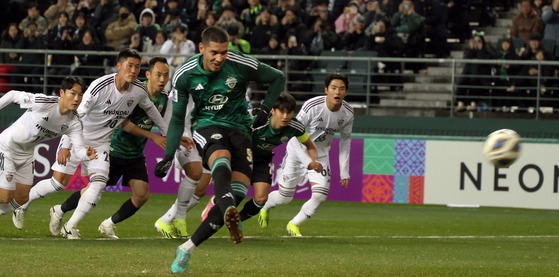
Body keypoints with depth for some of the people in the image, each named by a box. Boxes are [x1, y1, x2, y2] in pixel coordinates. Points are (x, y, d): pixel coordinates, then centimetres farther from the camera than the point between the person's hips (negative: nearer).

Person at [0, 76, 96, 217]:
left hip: (26, 153, 7)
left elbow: (79, 149, -21)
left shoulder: (74, 122, -12)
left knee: (22, 199, 9)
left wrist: (86, 154, -44)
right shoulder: (43, 103, -29)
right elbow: (13, 95, -15)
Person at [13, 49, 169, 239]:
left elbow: (150, 108, 16)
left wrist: (167, 132, 25)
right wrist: (66, 146, -26)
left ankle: (70, 227, -7)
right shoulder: (100, 87, -26)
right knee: (58, 182, -6)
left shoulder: (140, 91, -8)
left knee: (98, 184, -16)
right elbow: (76, 114, -22)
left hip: (100, 143, 4)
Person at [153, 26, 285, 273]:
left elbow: (278, 78, 9)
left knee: (237, 192, -16)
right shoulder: (185, 75, -3)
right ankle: (230, 216, -66)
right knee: (222, 160, -37)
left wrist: (265, 109, -3)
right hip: (206, 127, -1)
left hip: (239, 129, 1)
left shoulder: (241, 65, -7)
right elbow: (177, 118, 8)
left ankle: (187, 249, -6)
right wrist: (168, 156, 3)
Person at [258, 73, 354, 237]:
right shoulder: (312, 106, -28)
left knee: (320, 197, -14)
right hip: (297, 151, -3)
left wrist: (344, 172, 3)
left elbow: (345, 139, 4)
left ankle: (294, 225, 11)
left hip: (321, 155, 3)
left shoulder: (348, 114, -12)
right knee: (284, 197, 5)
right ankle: (265, 207, 42)